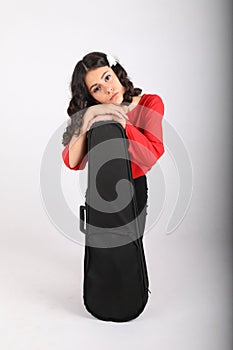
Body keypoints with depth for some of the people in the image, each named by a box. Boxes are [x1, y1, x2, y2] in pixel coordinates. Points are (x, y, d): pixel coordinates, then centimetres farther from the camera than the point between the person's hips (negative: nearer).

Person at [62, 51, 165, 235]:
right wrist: (89, 115, -29)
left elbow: (150, 156, -29)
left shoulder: (150, 104, -15)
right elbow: (72, 162, -21)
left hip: (134, 188, -2)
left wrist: (118, 119, -30)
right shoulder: (93, 112, -8)